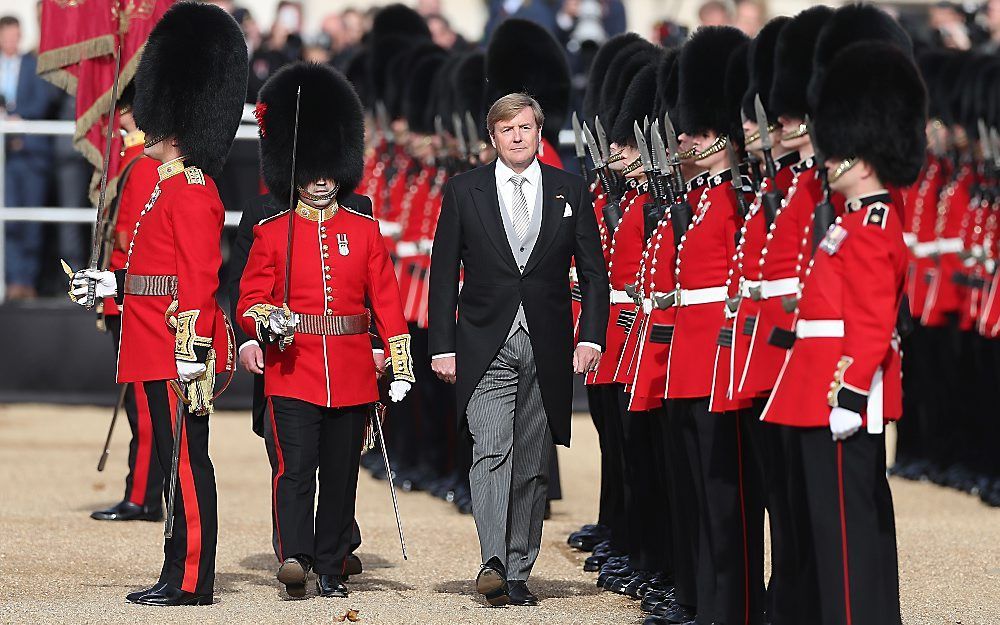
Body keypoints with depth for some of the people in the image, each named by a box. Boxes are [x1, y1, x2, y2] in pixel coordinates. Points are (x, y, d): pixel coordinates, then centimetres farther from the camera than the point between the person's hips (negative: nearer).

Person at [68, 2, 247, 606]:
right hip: (160, 353, 10)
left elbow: (199, 279, -20)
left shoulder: (191, 192, -14)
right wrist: (115, 284, 27)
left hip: (177, 351, -10)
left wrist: (191, 350, -24)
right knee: (182, 462, 12)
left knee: (188, 462, -6)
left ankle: (191, 582, -4)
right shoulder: (174, 188, 17)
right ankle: (180, 577, 16)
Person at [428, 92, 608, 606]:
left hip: (547, 350, 2)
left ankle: (519, 573, 10)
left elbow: (593, 273, 9)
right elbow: (443, 274, 5)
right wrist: (442, 347, -1)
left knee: (532, 465, 5)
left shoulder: (570, 192, 7)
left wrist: (591, 335, -3)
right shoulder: (463, 191, 5)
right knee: (492, 452, -18)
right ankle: (494, 563, -26)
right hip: (486, 347, -2)